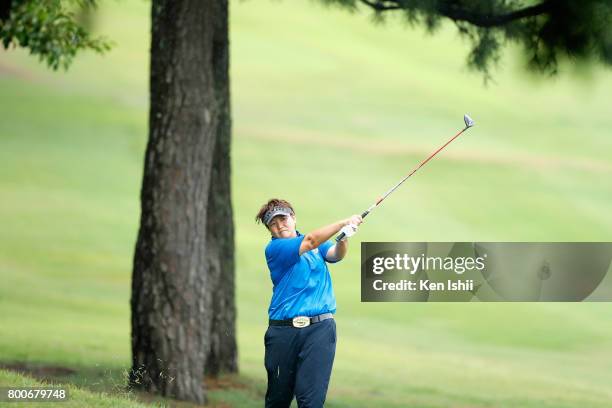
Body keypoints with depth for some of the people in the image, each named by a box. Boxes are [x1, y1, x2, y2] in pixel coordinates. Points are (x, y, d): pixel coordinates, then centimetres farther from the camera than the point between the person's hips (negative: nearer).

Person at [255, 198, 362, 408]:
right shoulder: (274, 249, -1)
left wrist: (343, 239, -27)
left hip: (319, 327, 1)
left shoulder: (318, 244, 15)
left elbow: (335, 254, -6)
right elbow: (310, 241, -15)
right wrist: (343, 223, -22)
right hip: (284, 330, -1)